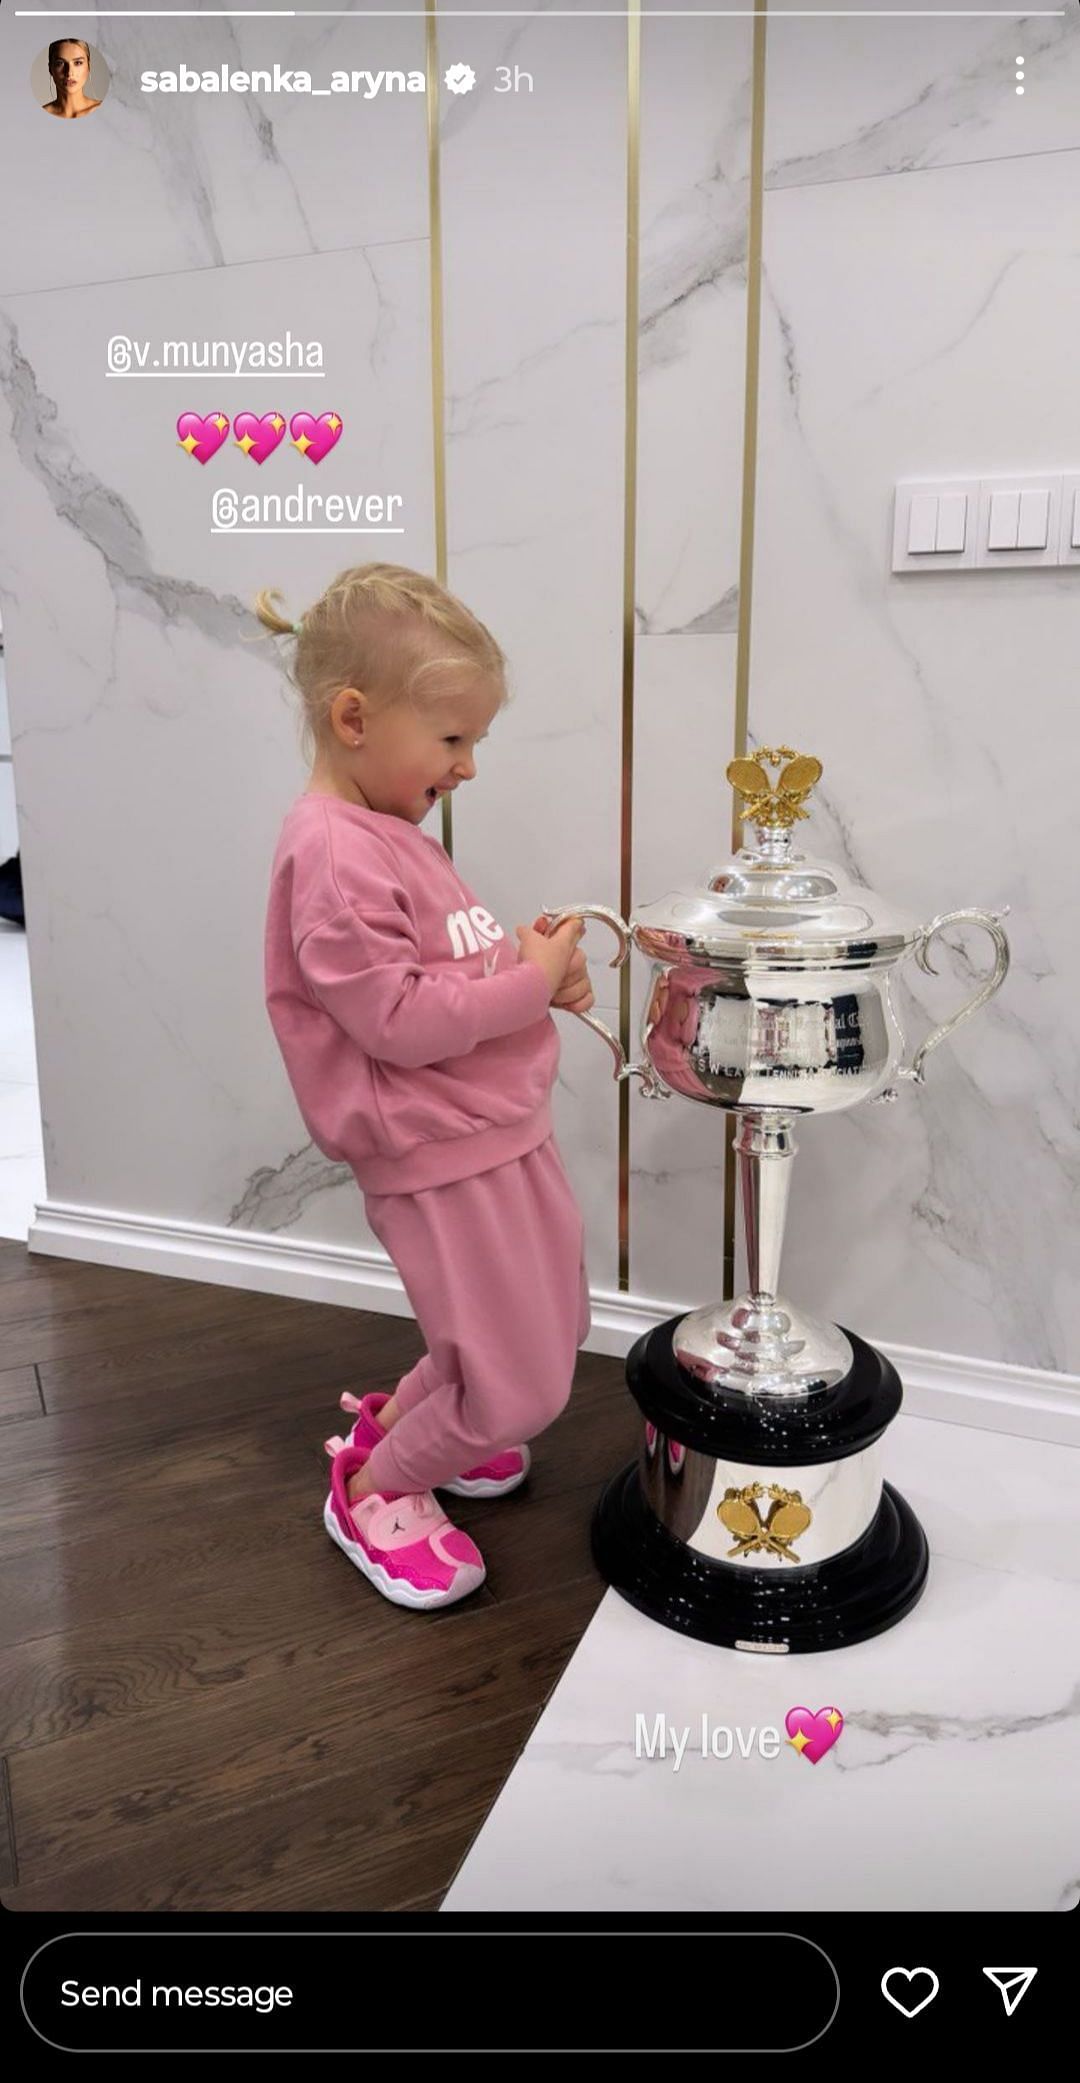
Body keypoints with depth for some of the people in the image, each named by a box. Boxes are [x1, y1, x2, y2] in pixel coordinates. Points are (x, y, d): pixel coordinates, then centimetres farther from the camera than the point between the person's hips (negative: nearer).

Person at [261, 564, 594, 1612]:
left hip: (501, 1130, 10)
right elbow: (400, 1020, -26)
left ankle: (396, 1420, 42)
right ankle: (373, 1490, 26)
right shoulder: (333, 855, -21)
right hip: (440, 1157, -10)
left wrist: (535, 967, 1)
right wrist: (530, 983, -16)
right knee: (516, 1387, 0)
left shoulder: (386, 833, 11)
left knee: (554, 1329, 22)